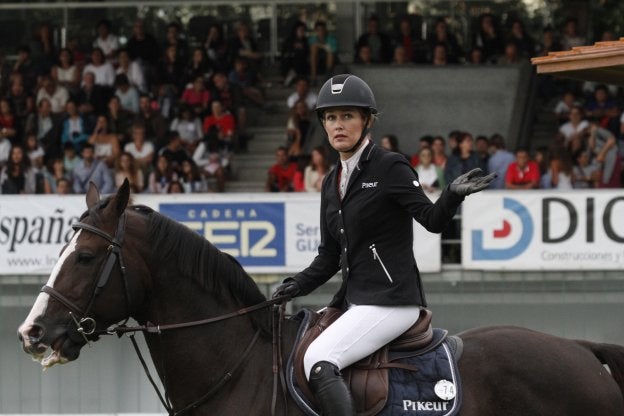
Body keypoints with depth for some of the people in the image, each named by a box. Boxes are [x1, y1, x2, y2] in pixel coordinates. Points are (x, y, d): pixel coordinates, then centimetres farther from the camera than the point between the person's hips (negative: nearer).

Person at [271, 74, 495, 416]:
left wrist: (453, 194, -36)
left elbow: (432, 220, -16)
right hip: (354, 299, 9)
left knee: (318, 361, -25)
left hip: (391, 300, -9)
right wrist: (297, 286, 1)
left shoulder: (391, 169, -7)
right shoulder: (332, 182, 15)